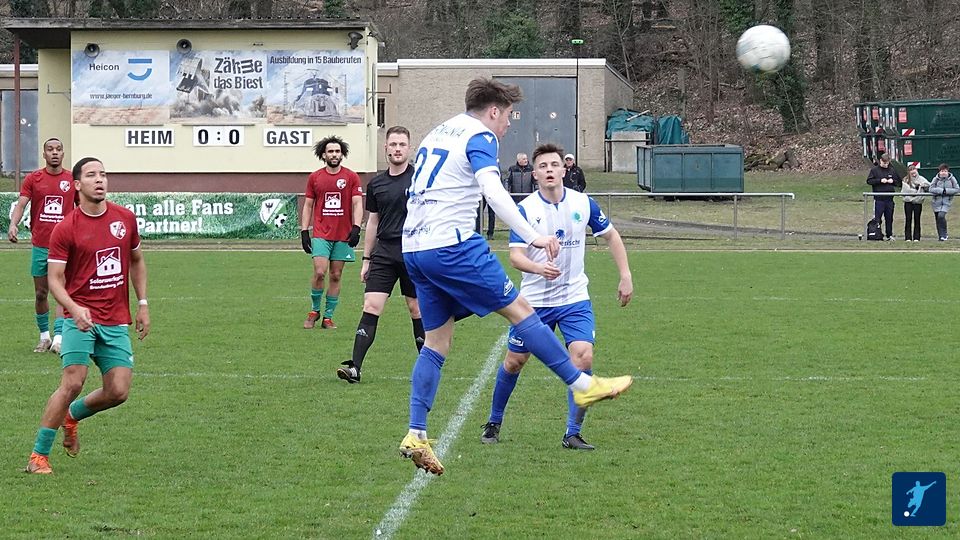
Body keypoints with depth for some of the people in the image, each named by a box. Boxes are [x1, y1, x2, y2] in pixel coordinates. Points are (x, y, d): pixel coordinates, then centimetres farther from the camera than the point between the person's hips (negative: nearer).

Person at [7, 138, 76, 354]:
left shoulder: (72, 180, 4)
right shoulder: (33, 179, 3)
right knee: (40, 293, 9)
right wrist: (13, 224, -23)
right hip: (40, 245, 1)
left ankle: (58, 338, -16)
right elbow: (21, 204, -5)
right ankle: (44, 336, 23)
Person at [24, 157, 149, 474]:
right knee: (73, 382, -18)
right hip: (81, 317, -4)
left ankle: (72, 416, 26)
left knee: (118, 392, -5)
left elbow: (136, 260, 22)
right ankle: (38, 455, -7)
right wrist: (74, 309, -26)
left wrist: (142, 304, 16)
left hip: (116, 322, 4)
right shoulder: (66, 229, -6)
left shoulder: (125, 218, 7)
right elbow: (55, 279, -8)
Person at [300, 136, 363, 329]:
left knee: (336, 276, 4)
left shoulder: (351, 177, 3)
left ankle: (328, 317, 12)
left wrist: (356, 228, -13)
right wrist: (304, 231, 3)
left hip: (343, 236, 1)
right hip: (321, 234, 0)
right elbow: (308, 205, 10)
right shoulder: (314, 177, 6)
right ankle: (314, 311, 6)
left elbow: (357, 204, 1)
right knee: (319, 272, -13)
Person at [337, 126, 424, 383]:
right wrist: (366, 259, 17)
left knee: (417, 310, 5)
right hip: (383, 254, 3)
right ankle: (355, 367, -12)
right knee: (371, 307, -7)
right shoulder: (376, 184, 10)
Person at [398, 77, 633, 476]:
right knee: (518, 309, -2)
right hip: (451, 244, -8)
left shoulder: (437, 134, 23)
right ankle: (582, 385, 2)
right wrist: (533, 236, -29)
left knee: (437, 340, 10)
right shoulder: (480, 137, -5)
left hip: (414, 248, 9)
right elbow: (492, 191, -21)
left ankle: (416, 435, 1)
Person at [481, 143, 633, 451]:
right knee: (514, 362, 7)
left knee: (583, 358, -18)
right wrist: (539, 268, -38)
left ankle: (572, 434, -9)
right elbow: (515, 255, -18)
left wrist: (625, 276, 6)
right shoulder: (525, 210, -10)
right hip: (534, 300, -1)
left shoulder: (583, 203, -3)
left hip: (575, 300, 1)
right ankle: (494, 423, 31)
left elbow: (611, 235, 12)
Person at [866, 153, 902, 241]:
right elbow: (869, 181, -5)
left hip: (889, 199, 3)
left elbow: (900, 182, 16)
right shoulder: (874, 170, 1)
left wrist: (893, 181, -4)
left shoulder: (892, 170, 11)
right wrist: (880, 181, -14)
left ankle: (889, 235, 17)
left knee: (889, 218, 9)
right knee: (877, 218, -5)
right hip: (879, 198, -3)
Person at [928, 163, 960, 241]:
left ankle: (944, 234, -8)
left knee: (941, 216, -22)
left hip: (946, 202, -3)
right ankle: (941, 236, 19)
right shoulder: (936, 179, -1)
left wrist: (947, 191, -14)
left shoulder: (952, 179, -2)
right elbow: (931, 189, -7)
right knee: (938, 218, 5)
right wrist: (941, 190, -19)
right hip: (937, 202, 3)